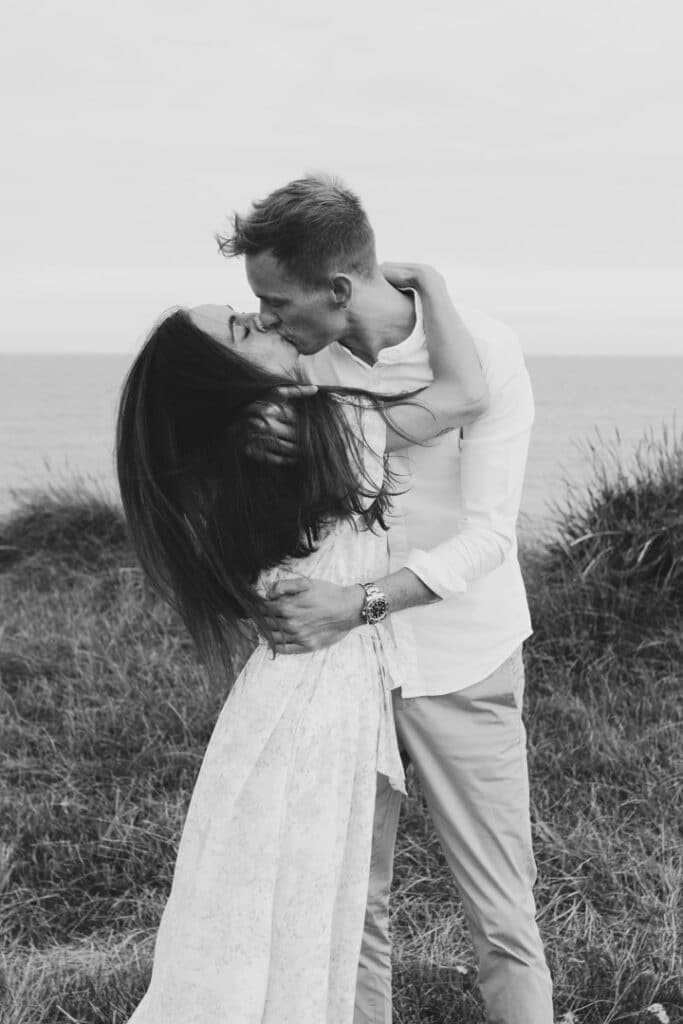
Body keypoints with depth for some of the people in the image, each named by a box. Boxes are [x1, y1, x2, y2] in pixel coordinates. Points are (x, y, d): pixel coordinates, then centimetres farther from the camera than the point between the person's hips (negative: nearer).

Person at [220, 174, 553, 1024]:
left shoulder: (481, 354, -16)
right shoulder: (305, 353, -3)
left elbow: (487, 535, -19)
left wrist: (357, 605, -31)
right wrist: (254, 432, -18)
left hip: (460, 672, -4)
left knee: (501, 916, 3)